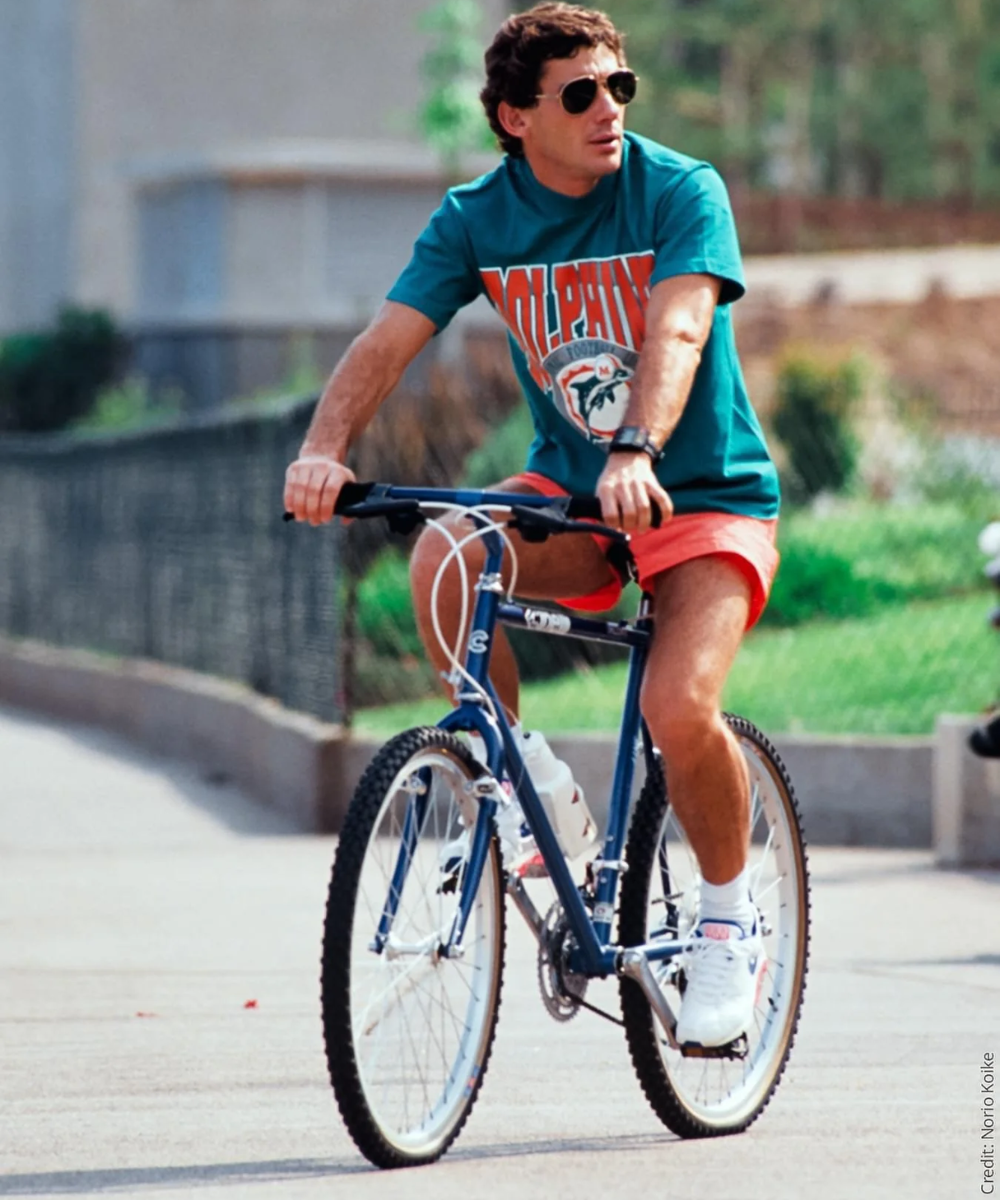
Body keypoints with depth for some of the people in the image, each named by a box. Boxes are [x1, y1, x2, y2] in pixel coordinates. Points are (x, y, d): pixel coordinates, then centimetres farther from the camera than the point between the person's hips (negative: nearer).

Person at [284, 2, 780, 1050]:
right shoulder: (478, 218, -4)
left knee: (679, 709, -27)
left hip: (704, 495, -3)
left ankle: (729, 916, 2)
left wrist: (638, 453, -48)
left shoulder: (680, 194, -14)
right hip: (568, 488, 3)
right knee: (442, 560, -29)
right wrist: (325, 446, -34)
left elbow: (676, 330, -30)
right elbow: (387, 339, -14)